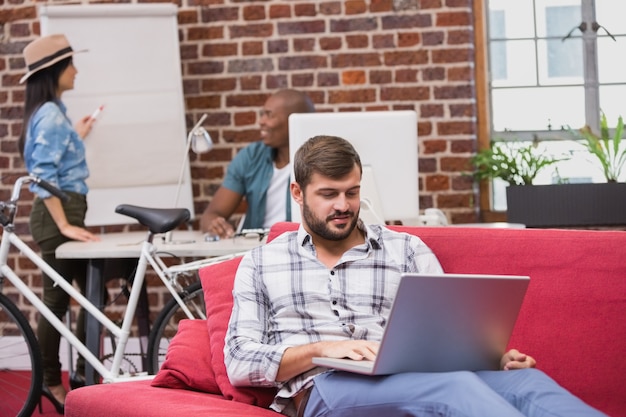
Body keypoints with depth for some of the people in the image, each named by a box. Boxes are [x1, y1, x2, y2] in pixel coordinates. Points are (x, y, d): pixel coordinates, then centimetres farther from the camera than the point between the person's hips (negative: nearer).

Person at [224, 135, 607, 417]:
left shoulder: (407, 249, 21)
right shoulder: (260, 264, 18)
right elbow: (240, 363, 8)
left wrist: (495, 356, -12)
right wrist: (322, 349, -9)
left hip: (414, 385, 3)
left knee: (526, 380, -30)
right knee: (450, 384, -37)